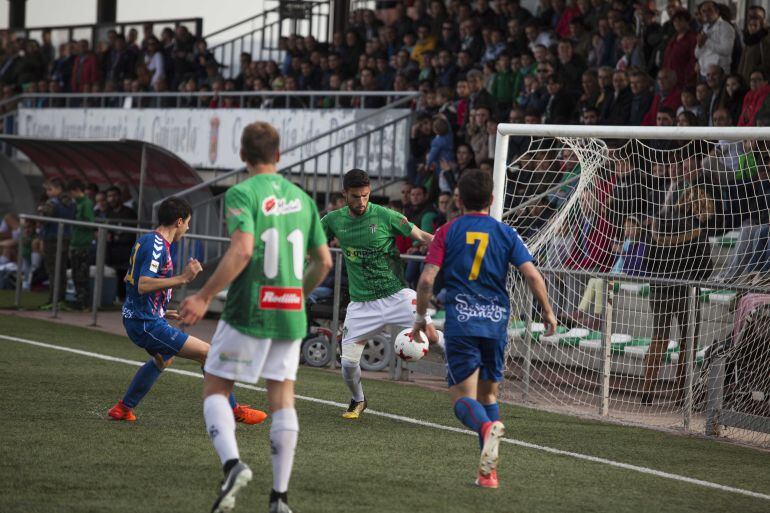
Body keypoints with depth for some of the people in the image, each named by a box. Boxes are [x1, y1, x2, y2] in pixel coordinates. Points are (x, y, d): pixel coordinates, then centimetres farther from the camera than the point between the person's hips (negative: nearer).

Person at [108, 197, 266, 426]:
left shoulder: (145, 240, 12)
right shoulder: (157, 245, -18)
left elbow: (128, 279, 23)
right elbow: (143, 285, -30)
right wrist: (182, 278, -32)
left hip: (134, 319, 11)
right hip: (147, 324, -11)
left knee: (164, 357, 37)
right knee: (207, 353, -10)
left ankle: (123, 408, 37)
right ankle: (234, 410, -3)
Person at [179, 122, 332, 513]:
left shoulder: (242, 194, -8)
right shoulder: (302, 198, 10)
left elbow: (242, 250, -22)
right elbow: (324, 262, 13)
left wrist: (204, 297, -18)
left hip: (248, 311, -5)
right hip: (290, 316, 5)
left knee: (215, 389, 7)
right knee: (282, 397, 7)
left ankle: (232, 463, -17)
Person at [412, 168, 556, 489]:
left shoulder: (447, 232, 3)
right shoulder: (505, 233, 6)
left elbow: (427, 279, -5)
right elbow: (532, 274, -3)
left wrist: (421, 316, 9)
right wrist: (547, 311, 11)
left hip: (461, 324, -2)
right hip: (496, 323, 2)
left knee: (463, 398, -2)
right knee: (488, 394, 16)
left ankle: (487, 427, -38)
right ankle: (488, 471, 9)